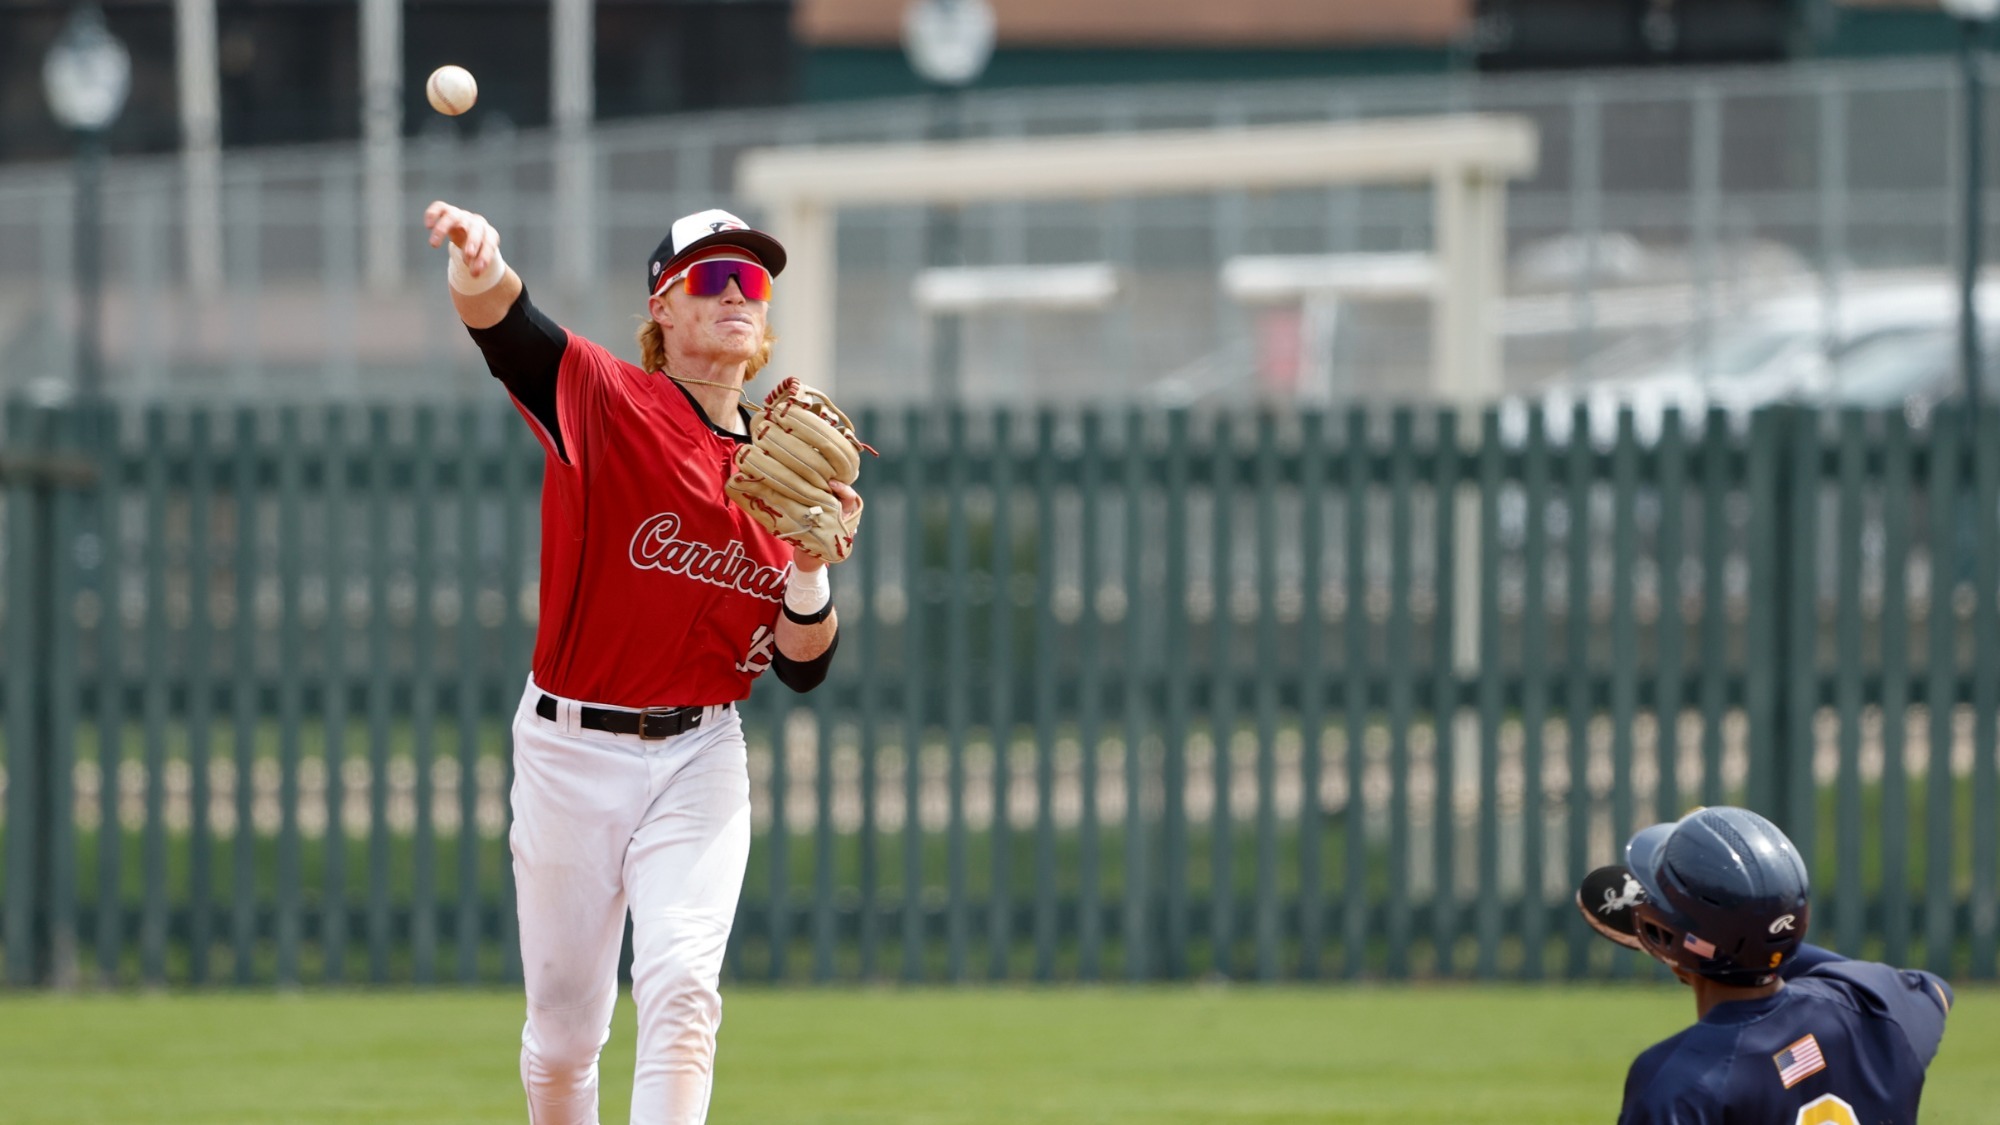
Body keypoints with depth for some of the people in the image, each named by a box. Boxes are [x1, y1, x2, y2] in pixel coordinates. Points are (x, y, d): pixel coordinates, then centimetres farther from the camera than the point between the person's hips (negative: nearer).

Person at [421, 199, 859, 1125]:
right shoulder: (606, 403, -7)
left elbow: (803, 669, 6)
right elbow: (509, 328, -30)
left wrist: (810, 567, -15)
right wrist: (480, 273, -54)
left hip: (699, 759, 2)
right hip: (571, 748, -2)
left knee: (681, 987, -17)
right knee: (564, 1022, 7)